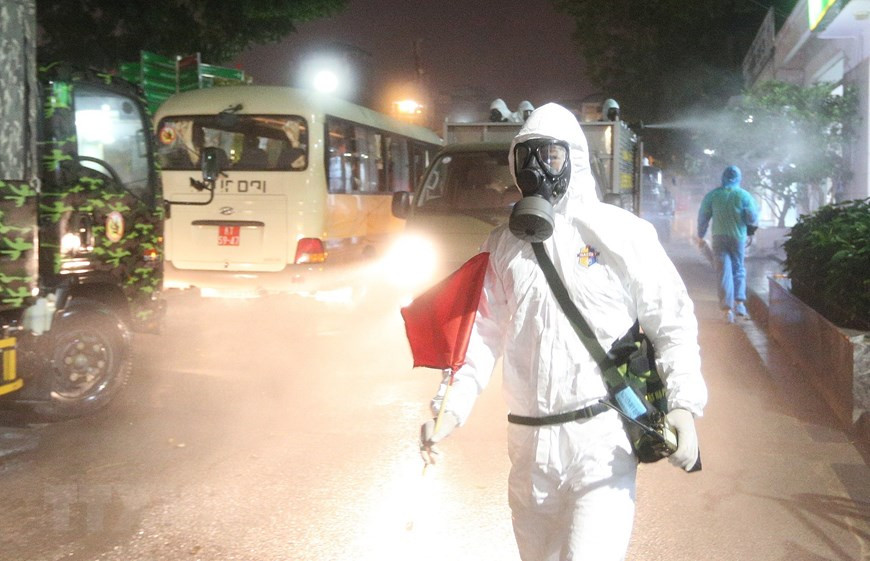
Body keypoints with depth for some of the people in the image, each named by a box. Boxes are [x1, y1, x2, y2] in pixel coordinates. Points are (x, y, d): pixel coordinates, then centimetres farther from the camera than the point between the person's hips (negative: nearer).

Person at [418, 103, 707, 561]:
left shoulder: (619, 233, -5)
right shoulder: (502, 244, 8)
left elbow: (672, 321, -3)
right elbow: (483, 332, 9)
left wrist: (684, 404, -14)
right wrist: (451, 407, -3)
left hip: (602, 437, -4)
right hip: (529, 439, 5)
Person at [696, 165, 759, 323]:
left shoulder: (712, 195, -1)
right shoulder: (744, 195, -5)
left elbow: (703, 216, 4)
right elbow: (753, 219, -5)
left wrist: (701, 236, 16)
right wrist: (751, 228, 18)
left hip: (719, 237, 0)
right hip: (738, 237, 0)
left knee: (724, 272, 0)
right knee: (739, 269, 16)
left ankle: (727, 308, -6)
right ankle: (739, 301, 6)